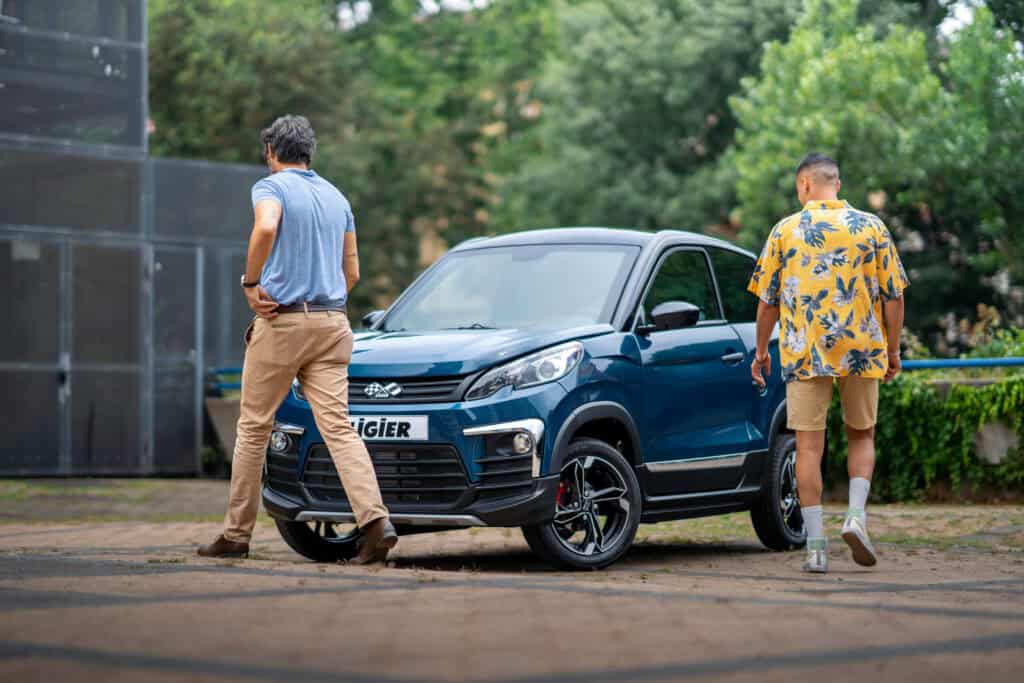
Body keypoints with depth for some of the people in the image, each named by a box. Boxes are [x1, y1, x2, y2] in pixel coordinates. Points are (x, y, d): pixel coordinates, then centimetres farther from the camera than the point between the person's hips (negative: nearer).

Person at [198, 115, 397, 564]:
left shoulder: (272, 186, -2)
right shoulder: (337, 198, 18)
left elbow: (266, 227, -25)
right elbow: (352, 272, 19)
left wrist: (250, 283, -14)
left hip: (281, 322, -5)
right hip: (332, 323, 5)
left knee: (254, 427, 6)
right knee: (338, 426, -3)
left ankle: (237, 534, 12)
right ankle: (375, 520, -20)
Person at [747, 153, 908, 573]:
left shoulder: (786, 230, 1)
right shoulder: (871, 227, 3)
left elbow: (767, 299, 4)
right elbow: (893, 295, 3)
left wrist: (761, 351, 16)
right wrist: (892, 351, 13)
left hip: (804, 353, -1)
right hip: (862, 349, 1)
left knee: (809, 445, 2)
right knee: (861, 436, 18)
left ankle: (816, 546, -1)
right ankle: (856, 514, -3)